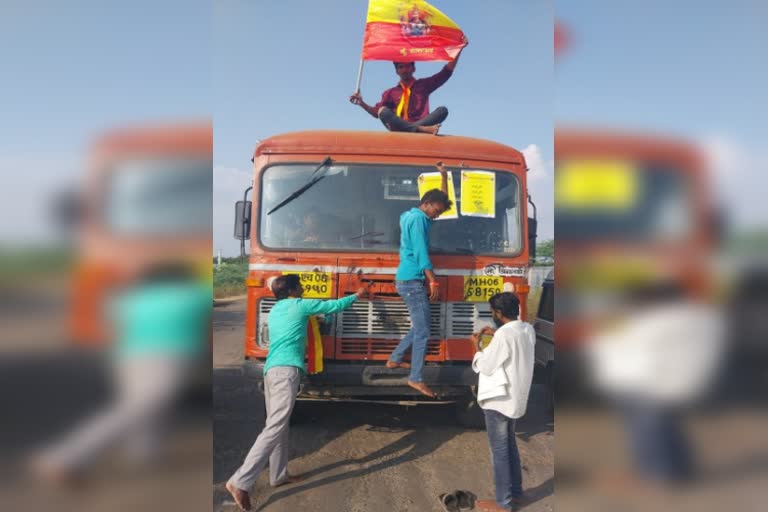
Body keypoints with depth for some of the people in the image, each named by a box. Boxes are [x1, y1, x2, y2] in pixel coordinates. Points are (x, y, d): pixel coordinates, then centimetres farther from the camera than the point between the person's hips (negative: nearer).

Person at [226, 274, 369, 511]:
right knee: (275, 428, -12)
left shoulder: (274, 311, 23)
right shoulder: (299, 305, 2)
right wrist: (357, 295, 27)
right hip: (286, 370, -9)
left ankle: (279, 475, 25)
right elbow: (335, 305, 10)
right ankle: (240, 482, -16)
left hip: (271, 369, 9)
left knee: (278, 425, 17)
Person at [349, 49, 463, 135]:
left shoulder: (424, 84, 21)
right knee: (384, 111, -30)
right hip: (400, 129, 0)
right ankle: (422, 129, -42)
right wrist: (362, 103, -3)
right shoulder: (391, 92, 22)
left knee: (442, 110, -23)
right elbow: (377, 112, 15)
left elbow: (447, 71, 17)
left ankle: (415, 129, -40)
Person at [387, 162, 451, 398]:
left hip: (408, 279, 10)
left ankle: (394, 359, 26)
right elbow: (421, 252, -20)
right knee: (422, 330, -6)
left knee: (421, 325, 19)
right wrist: (433, 281, -19)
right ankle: (416, 379, 0)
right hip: (412, 281, -10)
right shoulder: (418, 218, -13)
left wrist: (444, 176, 23)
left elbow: (441, 200, 30)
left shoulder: (413, 216, 17)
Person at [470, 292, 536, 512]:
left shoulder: (503, 335, -25)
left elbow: (486, 367, -17)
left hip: (498, 400, -8)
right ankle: (516, 493, 34)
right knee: (510, 445, 22)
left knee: (499, 450, 5)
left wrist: (477, 345, -3)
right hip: (515, 398, 8)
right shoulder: (528, 330, 1)